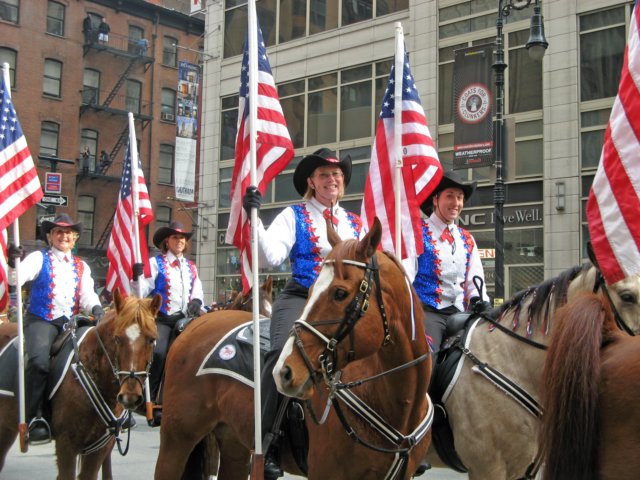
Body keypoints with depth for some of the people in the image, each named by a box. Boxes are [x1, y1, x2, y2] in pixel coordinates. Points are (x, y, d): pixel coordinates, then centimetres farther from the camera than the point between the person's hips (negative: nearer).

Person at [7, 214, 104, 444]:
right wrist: (13, 263, -31)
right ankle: (34, 419, -25)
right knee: (39, 361, -29)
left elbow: (87, 295, 8)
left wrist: (95, 308, -14)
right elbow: (16, 279, -9)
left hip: (70, 322, 4)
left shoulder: (81, 266, 19)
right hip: (41, 321, -4)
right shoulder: (39, 259, 7)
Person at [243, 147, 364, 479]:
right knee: (284, 350, -31)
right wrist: (254, 217, -18)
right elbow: (270, 257, -8)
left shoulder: (355, 223, 18)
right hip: (301, 299, -4)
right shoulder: (294, 216, 6)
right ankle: (267, 440, -26)